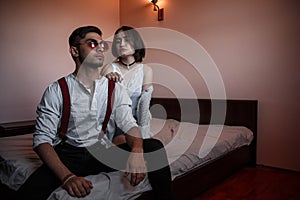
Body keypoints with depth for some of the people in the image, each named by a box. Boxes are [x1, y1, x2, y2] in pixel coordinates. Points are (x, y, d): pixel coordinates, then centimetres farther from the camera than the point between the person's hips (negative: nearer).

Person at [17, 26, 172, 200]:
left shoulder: (116, 89, 7)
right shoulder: (57, 90, -1)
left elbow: (129, 125, -3)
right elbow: (42, 138, -7)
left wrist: (137, 151, -27)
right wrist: (67, 176, -24)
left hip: (105, 154, 3)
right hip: (69, 155, -2)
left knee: (154, 146, -18)